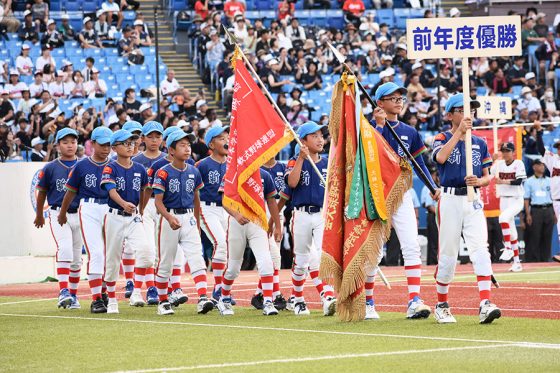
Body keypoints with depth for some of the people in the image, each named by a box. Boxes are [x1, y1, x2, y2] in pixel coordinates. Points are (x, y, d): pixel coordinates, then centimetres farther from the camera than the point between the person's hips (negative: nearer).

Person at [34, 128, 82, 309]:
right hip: (58, 214, -3)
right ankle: (63, 292, -27)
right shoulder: (50, 168, 0)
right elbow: (42, 192, 11)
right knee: (64, 249, -22)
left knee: (77, 257, 10)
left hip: (78, 215, 3)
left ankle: (73, 294, 22)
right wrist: (39, 215, 19)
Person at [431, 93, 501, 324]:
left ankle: (485, 304, -23)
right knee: (448, 255, 2)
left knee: (480, 249, -13)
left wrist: (479, 181, -8)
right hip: (450, 200, -3)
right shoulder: (442, 139, 2)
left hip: (473, 201, 3)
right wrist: (459, 131, -22)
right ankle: (441, 306, 17)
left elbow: (487, 177, 15)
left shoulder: (479, 143, 14)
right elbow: (440, 157, -21)